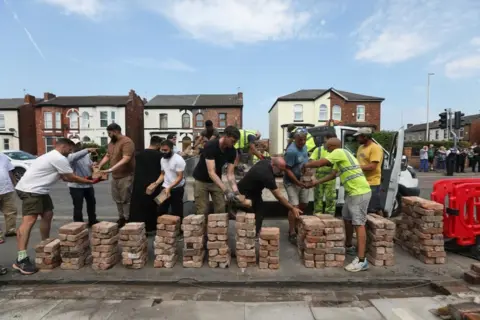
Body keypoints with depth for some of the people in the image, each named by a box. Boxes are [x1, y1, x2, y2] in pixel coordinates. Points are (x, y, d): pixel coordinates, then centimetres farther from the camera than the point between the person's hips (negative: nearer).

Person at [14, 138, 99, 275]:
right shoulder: (59, 159, -14)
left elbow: (65, 177, 22)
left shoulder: (52, 156, 20)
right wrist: (90, 182, 2)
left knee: (47, 215, 16)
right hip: (30, 190, -12)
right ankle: (21, 259, -23)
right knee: (29, 220, -19)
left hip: (39, 190, 12)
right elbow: (71, 178, -8)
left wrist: (85, 178, 17)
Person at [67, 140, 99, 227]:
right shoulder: (70, 156, -13)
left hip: (88, 184, 7)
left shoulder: (87, 155, 9)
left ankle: (92, 221, 34)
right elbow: (74, 157, -37)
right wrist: (87, 150, -47)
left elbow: (91, 164, 20)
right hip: (76, 186, -7)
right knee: (78, 206, 1)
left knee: (91, 203, 18)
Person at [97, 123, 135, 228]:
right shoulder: (111, 142, 12)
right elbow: (107, 156, 16)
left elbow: (126, 159, -27)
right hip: (115, 176, 9)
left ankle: (127, 220, 11)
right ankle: (121, 218, 29)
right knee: (118, 199, 16)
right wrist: (99, 166, 1)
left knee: (126, 199, 0)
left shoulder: (126, 142, -17)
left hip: (126, 176, -8)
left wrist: (111, 169, -30)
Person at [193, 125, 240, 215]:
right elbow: (211, 172, -37)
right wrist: (226, 191, -44)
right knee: (202, 212, -4)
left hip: (216, 180, 5)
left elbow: (230, 173, -11)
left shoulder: (232, 151, -13)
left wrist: (235, 190, -29)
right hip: (201, 180, -5)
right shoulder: (210, 146, -31)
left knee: (221, 210, 1)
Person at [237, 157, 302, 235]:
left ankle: (256, 233, 11)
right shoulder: (267, 175, -36)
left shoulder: (266, 162, -11)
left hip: (253, 189, 9)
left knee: (260, 210, 4)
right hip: (244, 192, -9)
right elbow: (279, 196, -31)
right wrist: (292, 208, -25)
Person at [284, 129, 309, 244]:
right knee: (294, 206, -11)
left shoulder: (304, 147, 3)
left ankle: (296, 225, 34)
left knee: (303, 205, 16)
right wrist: (298, 182, -25)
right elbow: (287, 170, -24)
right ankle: (292, 233, -1)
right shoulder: (291, 151, -24)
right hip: (292, 182, -8)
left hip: (303, 181, 9)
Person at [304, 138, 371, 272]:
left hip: (360, 193, -10)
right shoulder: (340, 156, 19)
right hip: (353, 192, 10)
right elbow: (332, 175, 24)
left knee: (358, 224, -10)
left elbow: (319, 163, -16)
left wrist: (306, 165, 3)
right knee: (347, 219, 21)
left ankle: (361, 260, -7)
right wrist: (315, 183, 25)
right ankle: (348, 246, 36)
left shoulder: (339, 152, -12)